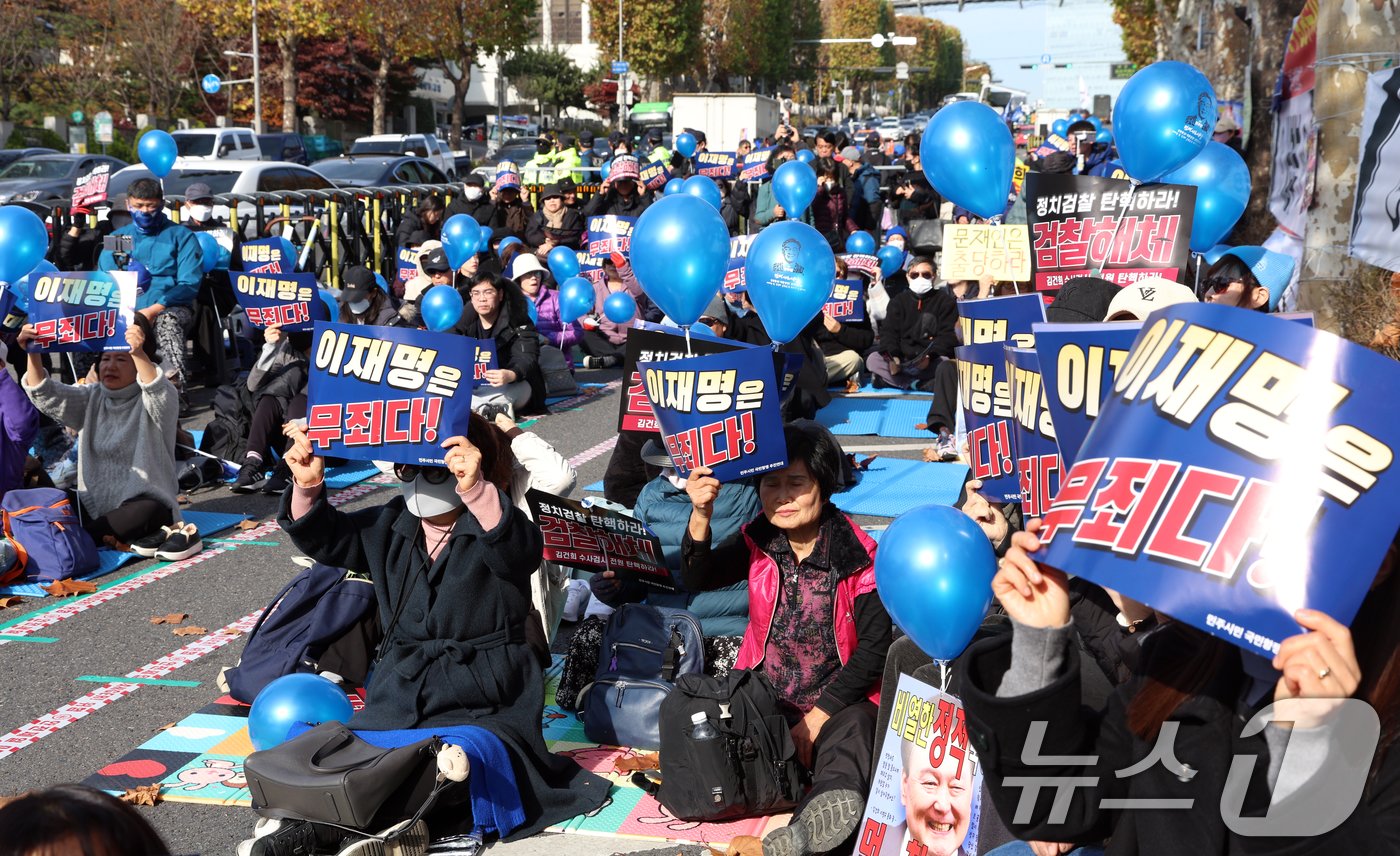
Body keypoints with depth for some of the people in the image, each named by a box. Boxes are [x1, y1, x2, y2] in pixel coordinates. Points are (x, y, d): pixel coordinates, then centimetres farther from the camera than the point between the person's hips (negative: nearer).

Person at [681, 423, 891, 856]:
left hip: (837, 702, -3)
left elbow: (875, 646, -7)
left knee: (853, 727, -36)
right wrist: (701, 515, -31)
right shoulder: (757, 542, 4)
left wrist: (818, 717, -14)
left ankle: (818, 816, -66)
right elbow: (696, 579, -12)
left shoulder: (857, 555, -5)